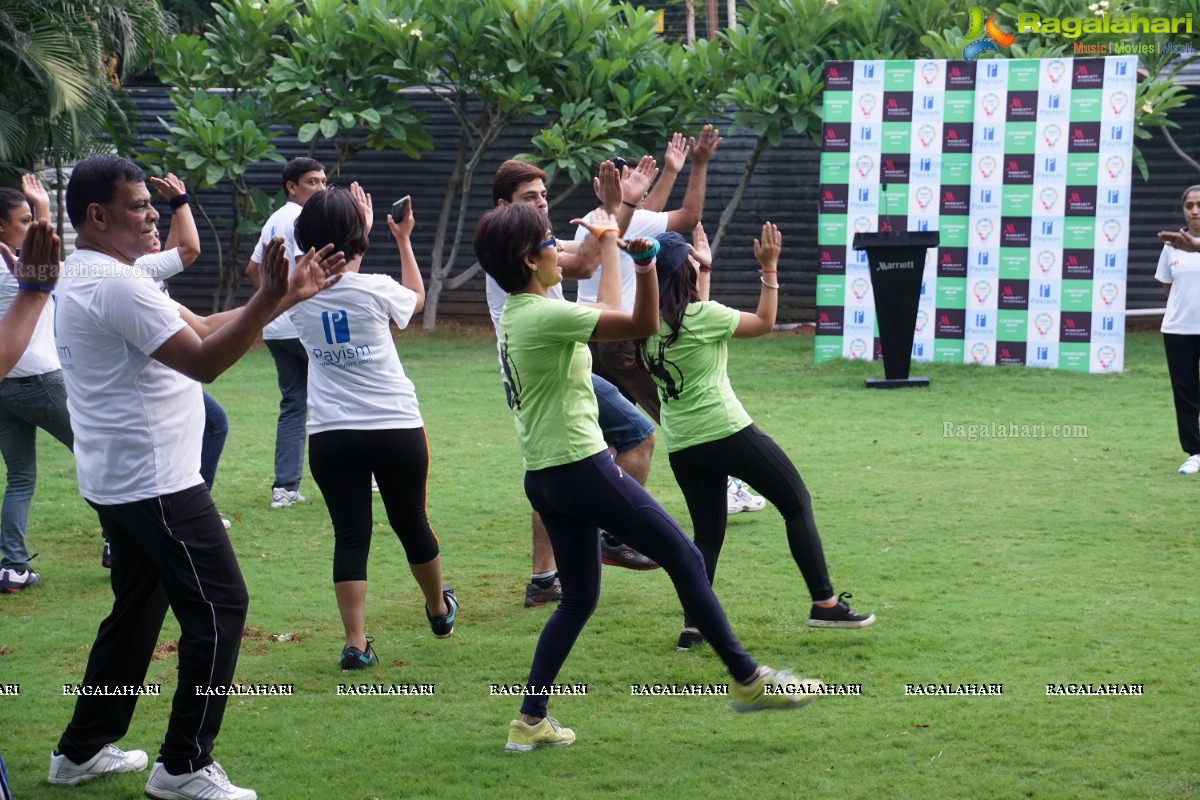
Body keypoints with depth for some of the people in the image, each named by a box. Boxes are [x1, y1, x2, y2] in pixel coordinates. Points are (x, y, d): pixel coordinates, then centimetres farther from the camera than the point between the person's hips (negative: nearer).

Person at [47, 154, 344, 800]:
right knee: (219, 607, -5)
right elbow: (205, 360, -24)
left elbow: (204, 329, 13)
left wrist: (286, 295, 6)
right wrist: (269, 298, -26)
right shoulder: (116, 284, -19)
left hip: (119, 481, 11)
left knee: (137, 609, 19)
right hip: (154, 483, -11)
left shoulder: (87, 280, 15)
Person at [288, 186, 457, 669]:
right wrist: (403, 240, 23)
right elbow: (417, 297, 13)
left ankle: (355, 643, -5)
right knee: (411, 523, 17)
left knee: (350, 536, 3)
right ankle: (439, 610, 39)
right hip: (396, 429, -1)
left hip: (330, 437, 1)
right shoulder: (375, 290, -11)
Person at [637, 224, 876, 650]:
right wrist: (769, 268, 2)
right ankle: (825, 603, 4)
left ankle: (693, 625, 2)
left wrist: (704, 267, 32)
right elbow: (764, 322, -1)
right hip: (726, 431, -7)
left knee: (707, 534, 15)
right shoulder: (700, 316, -14)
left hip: (682, 446, 7)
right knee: (797, 504, 7)